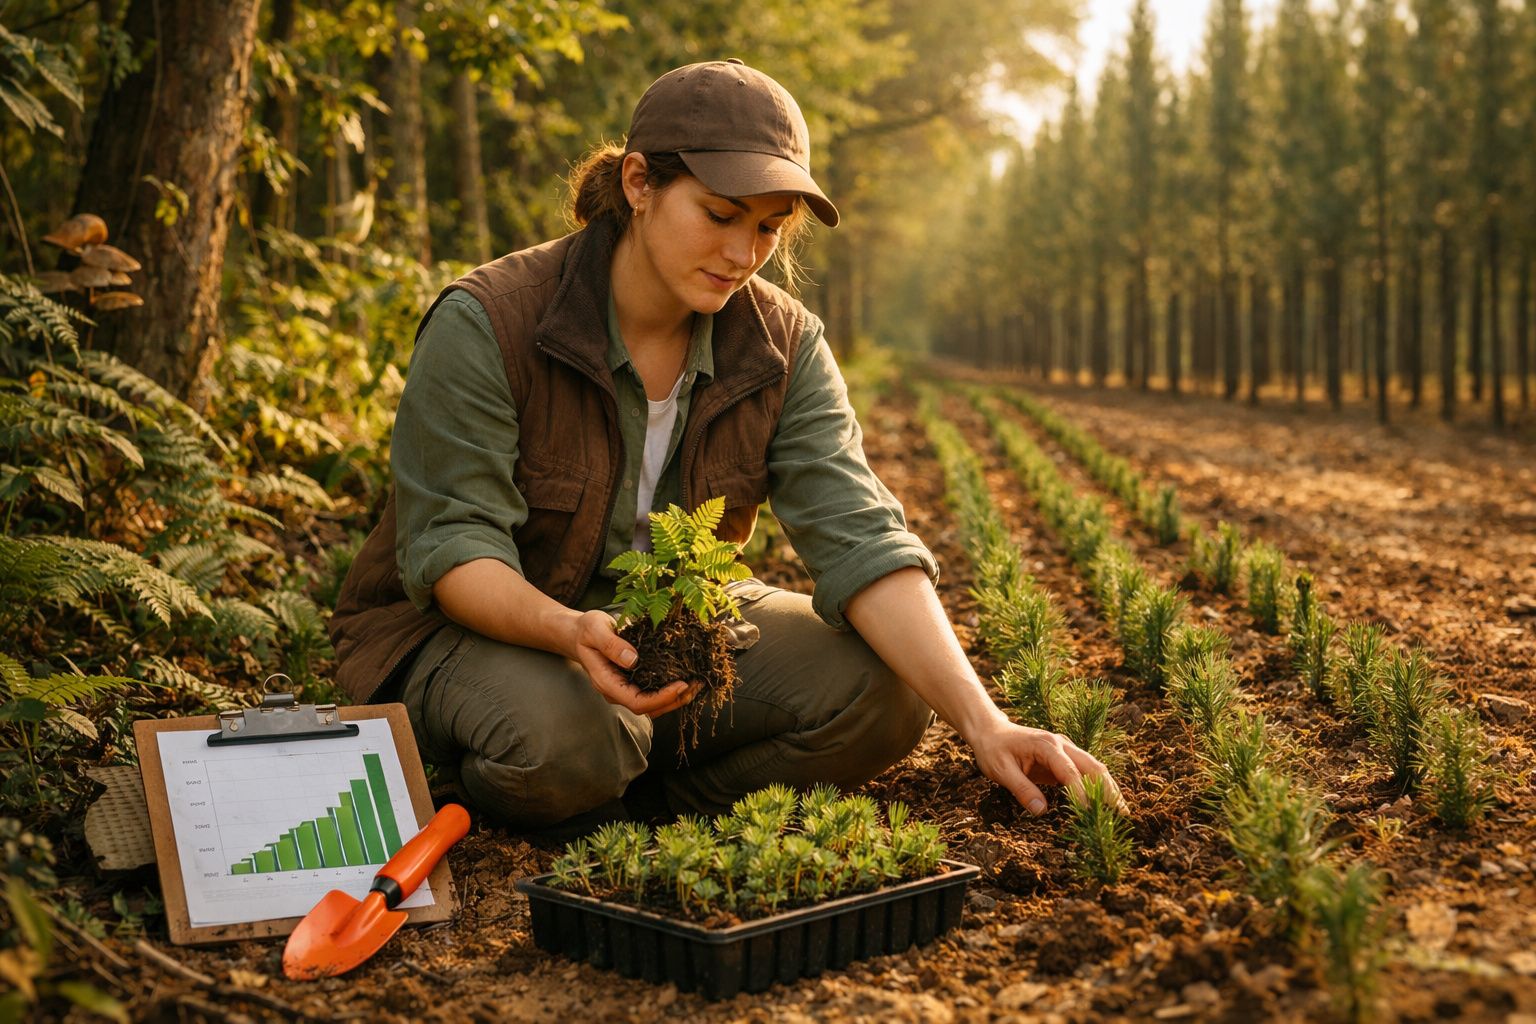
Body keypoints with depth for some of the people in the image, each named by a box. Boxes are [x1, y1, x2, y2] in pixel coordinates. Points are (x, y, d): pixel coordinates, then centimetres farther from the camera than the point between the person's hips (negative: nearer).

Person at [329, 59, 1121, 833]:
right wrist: (572, 632, -43)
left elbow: (857, 538, -18)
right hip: (486, 625, -4)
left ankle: (645, 805, -6)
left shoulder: (783, 347, -8)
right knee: (556, 742, -38)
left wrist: (983, 724, -32)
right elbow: (449, 546, -21)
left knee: (881, 692, -19)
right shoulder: (485, 324, -20)